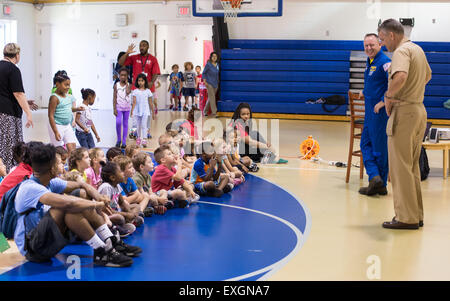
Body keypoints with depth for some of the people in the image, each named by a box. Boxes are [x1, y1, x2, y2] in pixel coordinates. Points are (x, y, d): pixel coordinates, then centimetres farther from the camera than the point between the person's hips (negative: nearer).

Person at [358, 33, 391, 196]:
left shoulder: (384, 62, -15)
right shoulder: (370, 62, 15)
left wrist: (383, 101, -25)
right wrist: (366, 92, 22)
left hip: (380, 111, -10)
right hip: (370, 112, 10)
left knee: (379, 148, -3)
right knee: (366, 144, 9)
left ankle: (380, 185, 3)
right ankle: (375, 178, 6)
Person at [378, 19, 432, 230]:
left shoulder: (402, 51, -15)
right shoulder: (418, 49, 16)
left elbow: (400, 77, -34)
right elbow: (427, 75, 34)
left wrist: (388, 95, -19)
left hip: (404, 112, -10)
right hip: (419, 110, 10)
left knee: (401, 167, -3)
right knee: (412, 166, 15)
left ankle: (407, 218, 0)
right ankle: (416, 215, 21)